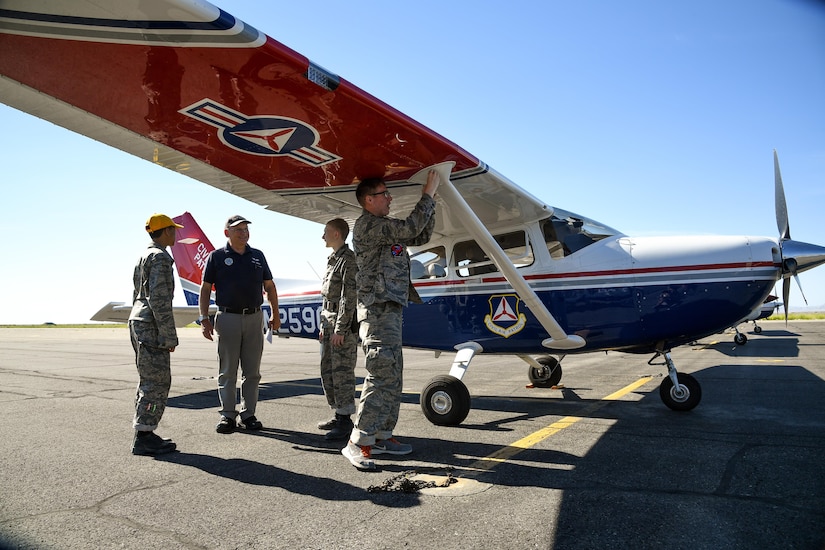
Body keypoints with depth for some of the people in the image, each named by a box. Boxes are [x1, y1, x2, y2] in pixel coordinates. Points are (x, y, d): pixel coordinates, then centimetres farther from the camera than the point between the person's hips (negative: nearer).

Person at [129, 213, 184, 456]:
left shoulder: (144, 256, 18)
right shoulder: (160, 257, -13)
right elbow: (159, 299, -20)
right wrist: (169, 336, -19)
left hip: (138, 322, 10)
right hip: (152, 326, -10)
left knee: (149, 381, 13)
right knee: (157, 382, -7)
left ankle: (144, 434, 18)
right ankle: (143, 438, -4)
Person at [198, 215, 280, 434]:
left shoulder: (257, 256, 11)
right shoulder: (217, 256, 2)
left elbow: (269, 286, 16)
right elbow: (205, 289, 1)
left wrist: (275, 314, 10)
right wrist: (204, 319, -7)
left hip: (255, 317, 3)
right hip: (228, 318, -3)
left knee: (252, 371, 7)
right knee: (227, 371, 3)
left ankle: (249, 414, 16)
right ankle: (228, 416, 12)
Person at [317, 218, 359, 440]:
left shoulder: (349, 259, -11)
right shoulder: (333, 259, 18)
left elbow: (349, 297, -18)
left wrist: (340, 329, -20)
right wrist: (324, 325, 18)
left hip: (344, 323, -10)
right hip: (329, 321, 10)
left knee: (342, 372, -7)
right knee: (327, 371, 13)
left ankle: (345, 420, 0)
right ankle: (338, 414, 23)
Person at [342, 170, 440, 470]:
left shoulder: (387, 227, 21)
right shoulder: (367, 224, -9)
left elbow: (421, 236, 23)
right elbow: (409, 228, -19)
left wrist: (430, 200, 14)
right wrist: (428, 194, -10)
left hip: (391, 309, 10)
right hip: (378, 309, -10)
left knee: (392, 377, 11)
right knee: (382, 375, -15)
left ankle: (382, 436, 18)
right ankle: (358, 443, -11)